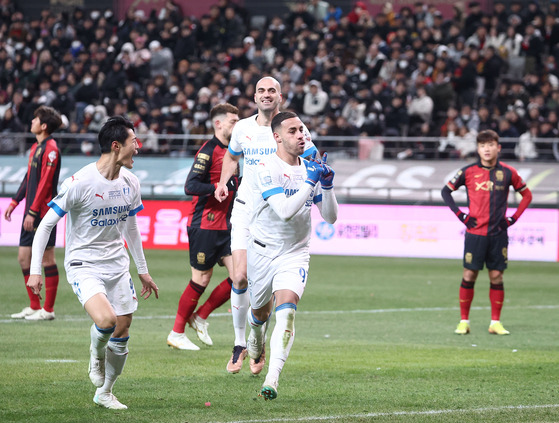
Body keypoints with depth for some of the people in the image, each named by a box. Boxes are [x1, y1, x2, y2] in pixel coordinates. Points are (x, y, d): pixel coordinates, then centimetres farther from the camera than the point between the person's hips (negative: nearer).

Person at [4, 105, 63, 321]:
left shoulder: (50, 149, -14)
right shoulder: (36, 147, 15)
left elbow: (45, 182, -19)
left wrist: (33, 212, -21)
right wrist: (15, 202, 20)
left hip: (43, 213, -9)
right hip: (31, 213, 9)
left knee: (47, 259, -3)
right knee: (24, 257, 10)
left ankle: (48, 310, 1)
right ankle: (34, 306, 17)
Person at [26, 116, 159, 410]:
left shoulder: (130, 183, 2)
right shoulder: (80, 183, -19)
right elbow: (46, 224, -12)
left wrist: (143, 270, 23)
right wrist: (35, 271, -16)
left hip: (116, 264, 6)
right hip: (82, 265, -6)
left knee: (122, 333, 6)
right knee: (106, 320, -28)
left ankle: (104, 393, 26)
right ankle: (96, 351, 8)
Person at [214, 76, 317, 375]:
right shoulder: (243, 128, 7)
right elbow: (231, 156, 27)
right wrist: (223, 182, 9)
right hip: (245, 208, 2)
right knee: (240, 277, -8)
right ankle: (239, 344, 6)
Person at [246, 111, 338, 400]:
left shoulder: (311, 169, 2)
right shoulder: (267, 170, -16)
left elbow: (330, 217, 4)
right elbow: (285, 211, -28)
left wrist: (327, 187, -11)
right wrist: (310, 183, -26)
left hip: (295, 254, 2)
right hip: (262, 252, -2)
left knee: (286, 311, -20)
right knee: (260, 311, 17)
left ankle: (272, 378, -26)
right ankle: (256, 335, 56)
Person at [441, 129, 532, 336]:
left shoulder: (507, 172, 3)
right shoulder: (468, 171, -1)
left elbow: (527, 195, 14)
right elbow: (446, 191, 9)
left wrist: (514, 218, 4)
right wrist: (460, 215, 0)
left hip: (498, 233, 1)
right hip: (475, 233, -1)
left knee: (496, 277, 2)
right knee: (469, 276, -2)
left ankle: (495, 323, 9)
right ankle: (464, 321, 6)